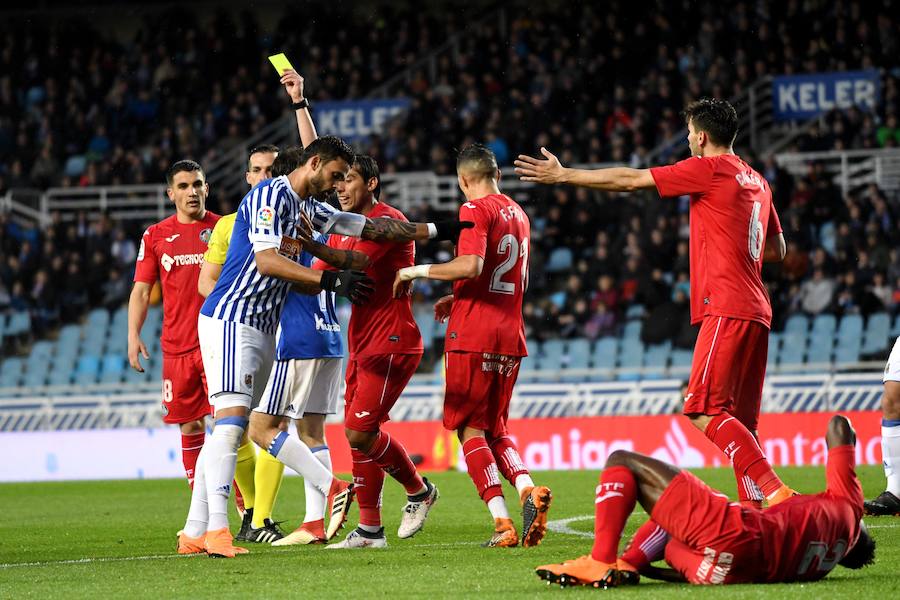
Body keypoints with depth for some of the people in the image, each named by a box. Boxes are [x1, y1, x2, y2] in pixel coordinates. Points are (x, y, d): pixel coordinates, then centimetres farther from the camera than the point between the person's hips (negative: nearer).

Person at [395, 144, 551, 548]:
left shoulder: (475, 209, -8)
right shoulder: (518, 215, 18)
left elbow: (471, 266, -22)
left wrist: (418, 271, -10)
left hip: (473, 336, -7)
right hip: (510, 336, 7)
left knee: (471, 428, -3)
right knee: (494, 427, 16)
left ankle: (502, 524, -13)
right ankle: (527, 488, -10)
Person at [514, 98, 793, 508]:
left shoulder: (708, 169, -5)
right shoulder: (756, 181, 20)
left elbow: (630, 180, -1)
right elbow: (777, 250, 28)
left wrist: (563, 175, 7)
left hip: (725, 308, -9)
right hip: (756, 310, 9)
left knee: (704, 412, -14)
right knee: (739, 423, 8)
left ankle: (774, 491, -24)